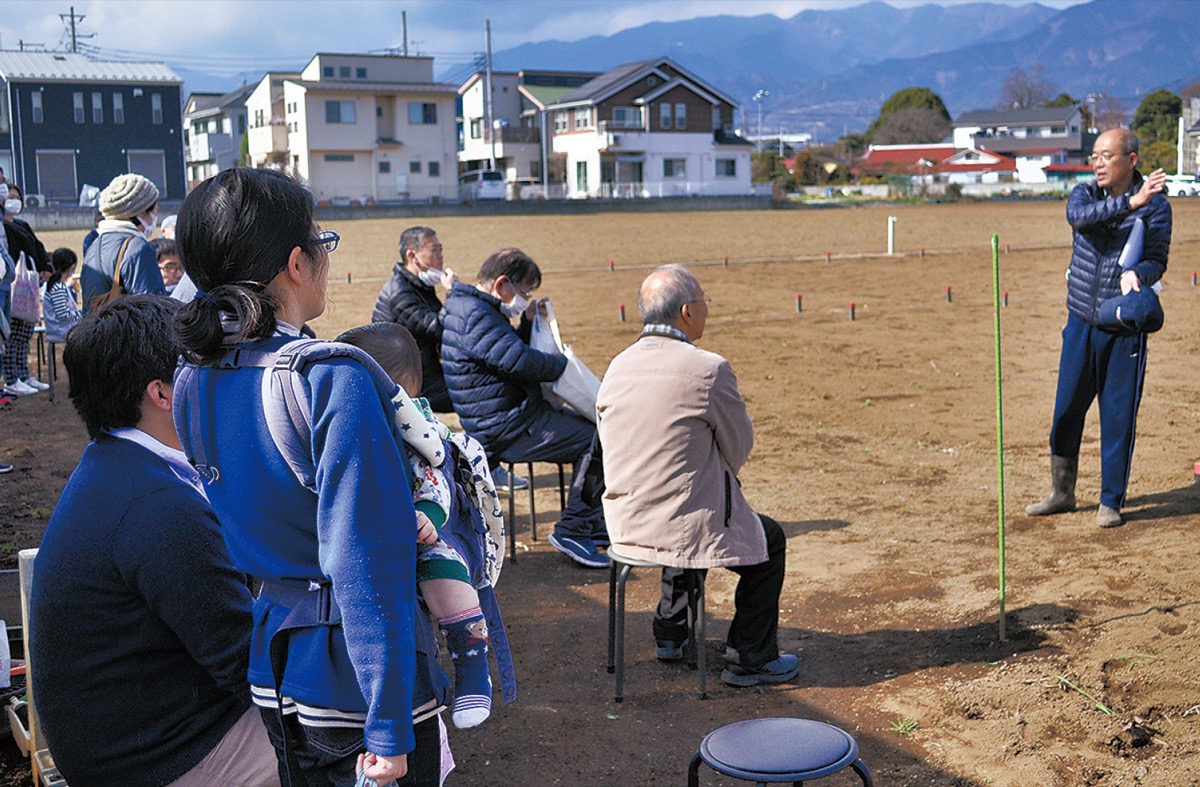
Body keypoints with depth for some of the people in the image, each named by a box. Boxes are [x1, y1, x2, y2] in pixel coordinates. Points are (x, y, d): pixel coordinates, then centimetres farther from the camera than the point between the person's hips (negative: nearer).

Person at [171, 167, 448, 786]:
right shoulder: (334, 381, -23)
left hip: (263, 672, 7)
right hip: (349, 681, -7)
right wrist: (388, 733, -20)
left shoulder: (192, 380, 0)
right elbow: (369, 566, -25)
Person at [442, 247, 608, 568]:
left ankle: (594, 526, 20)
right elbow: (519, 361, -28)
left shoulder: (471, 308, 16)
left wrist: (528, 322, 11)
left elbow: (509, 350, 26)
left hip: (510, 418, 12)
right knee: (596, 439, -11)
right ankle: (572, 531, -5)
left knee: (587, 426, 18)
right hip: (507, 430, -12)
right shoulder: (474, 314, -19)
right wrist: (562, 364, -12)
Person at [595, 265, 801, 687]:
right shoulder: (709, 369, -19)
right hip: (684, 530, -7)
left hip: (624, 525, 7)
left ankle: (669, 632, 44)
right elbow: (739, 448, -7)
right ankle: (750, 658, 23)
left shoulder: (618, 366, 0)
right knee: (768, 539, 19)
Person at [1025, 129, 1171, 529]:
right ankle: (1061, 492, 25)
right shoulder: (1085, 193, 4)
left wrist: (1136, 273, -32)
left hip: (1126, 329, -3)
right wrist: (1128, 202, -30)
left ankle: (1111, 501, 17)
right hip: (1081, 322, 3)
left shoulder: (1156, 205, -4)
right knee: (1066, 410, 8)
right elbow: (1078, 216, -19)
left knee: (1119, 417, 2)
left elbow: (1157, 259, -11)